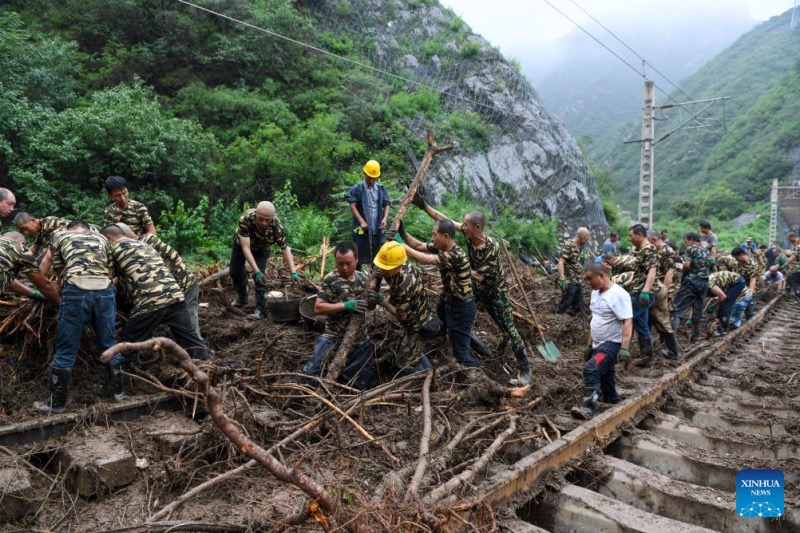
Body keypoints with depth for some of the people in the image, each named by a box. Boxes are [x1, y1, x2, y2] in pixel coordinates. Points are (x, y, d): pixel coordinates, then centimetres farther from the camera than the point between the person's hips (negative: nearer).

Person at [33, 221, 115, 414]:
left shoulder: (60, 235, 23)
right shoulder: (102, 238, 27)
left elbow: (58, 269, 26)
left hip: (77, 290, -2)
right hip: (104, 290, 2)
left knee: (65, 351, 7)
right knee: (109, 346, 16)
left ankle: (57, 403, 16)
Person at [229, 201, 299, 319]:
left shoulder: (277, 227, -39)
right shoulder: (246, 219, -43)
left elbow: (285, 249, -27)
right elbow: (246, 248, -42)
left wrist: (293, 272, -35)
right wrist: (256, 271, -49)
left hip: (261, 249, -1)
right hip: (241, 244, 1)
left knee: (260, 275, -19)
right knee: (235, 272, 9)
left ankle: (260, 308, -6)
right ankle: (242, 298, 36)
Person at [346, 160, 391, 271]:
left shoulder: (381, 189, 10)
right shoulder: (357, 188, -3)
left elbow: (386, 205, 11)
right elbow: (352, 206, -7)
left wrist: (384, 218, -7)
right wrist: (362, 221, -17)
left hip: (378, 229, 4)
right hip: (362, 229, -4)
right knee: (360, 256, 2)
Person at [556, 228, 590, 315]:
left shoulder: (581, 247, 13)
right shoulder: (568, 245, -13)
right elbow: (560, 263, -21)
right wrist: (562, 279, -29)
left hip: (579, 282, 9)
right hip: (569, 281, -9)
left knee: (577, 307, 13)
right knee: (564, 305, -5)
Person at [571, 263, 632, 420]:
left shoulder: (618, 294, -17)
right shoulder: (596, 292, 11)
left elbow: (627, 322, -22)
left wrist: (625, 348, -30)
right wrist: (590, 344, 22)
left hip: (612, 344, -10)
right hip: (598, 344, 10)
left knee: (591, 369, -28)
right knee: (603, 376, 17)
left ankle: (588, 408, -31)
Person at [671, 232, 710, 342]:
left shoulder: (690, 248, -3)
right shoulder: (705, 251, 20)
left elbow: (687, 265, -15)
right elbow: (708, 266, 18)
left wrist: (682, 277, -1)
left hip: (691, 281, -7)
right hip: (704, 282, 7)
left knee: (678, 308, -7)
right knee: (699, 310, 12)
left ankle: (672, 334, -18)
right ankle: (696, 336, 16)